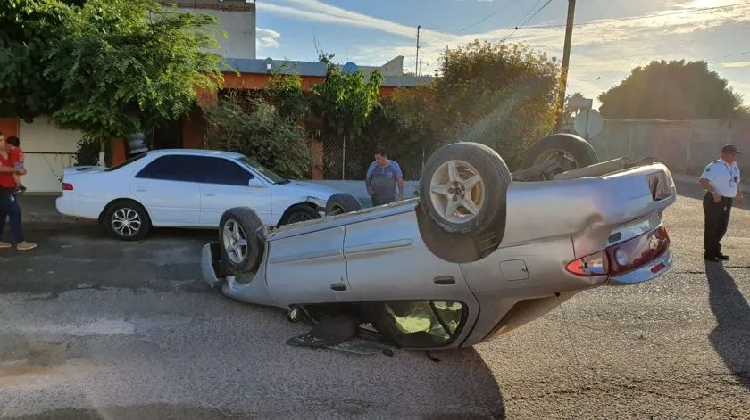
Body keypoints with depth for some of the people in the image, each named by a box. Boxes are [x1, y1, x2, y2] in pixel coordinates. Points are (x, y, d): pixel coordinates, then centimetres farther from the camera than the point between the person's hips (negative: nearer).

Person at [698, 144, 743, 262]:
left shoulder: (734, 167, 13)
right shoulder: (715, 166, -14)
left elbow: (736, 183, 27)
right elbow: (702, 180, -23)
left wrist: (740, 196, 21)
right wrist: (714, 192, -31)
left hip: (727, 201, 9)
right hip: (714, 200, -9)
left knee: (722, 227, 16)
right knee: (711, 227, 0)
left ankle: (716, 251, 31)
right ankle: (709, 254, 9)